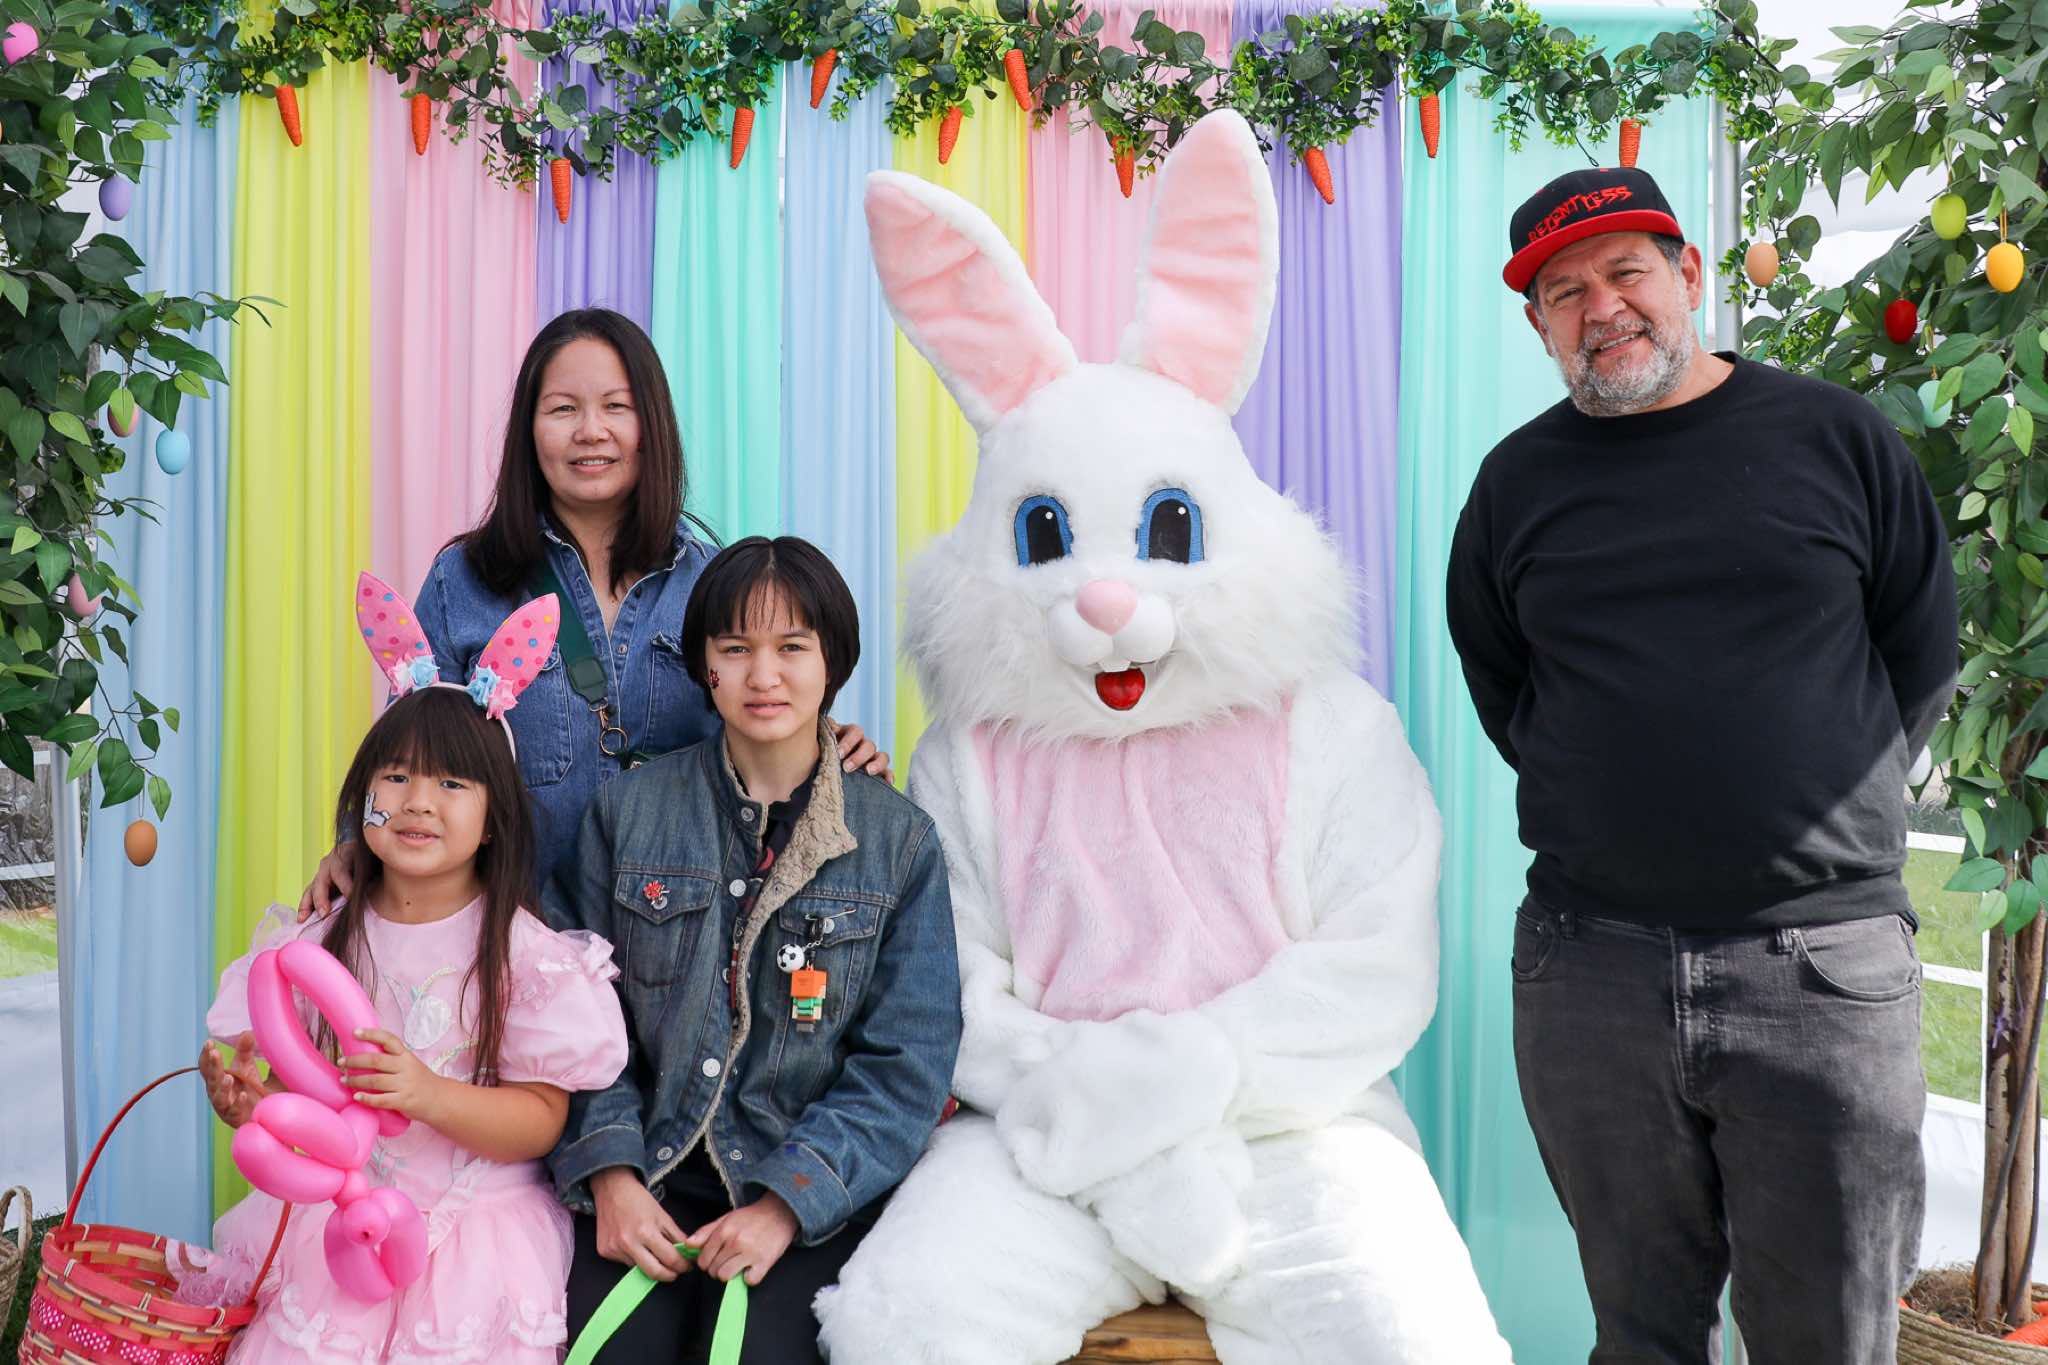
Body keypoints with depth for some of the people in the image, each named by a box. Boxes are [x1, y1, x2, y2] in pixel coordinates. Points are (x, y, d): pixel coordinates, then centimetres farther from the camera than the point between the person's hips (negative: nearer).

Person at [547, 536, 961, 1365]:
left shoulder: (900, 841, 1)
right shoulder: (627, 811, 6)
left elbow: (906, 1065, -2)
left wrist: (786, 1202, -12)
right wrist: (609, 1174, -8)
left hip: (813, 1196, -1)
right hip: (645, 1181, 1)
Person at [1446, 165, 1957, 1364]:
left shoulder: (1836, 438, 4)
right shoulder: (1520, 480, 7)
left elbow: (1922, 662, 10)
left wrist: (1817, 812, 6)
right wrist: (1612, 806, 6)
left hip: (1823, 963, -1)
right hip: (1589, 967, 1)